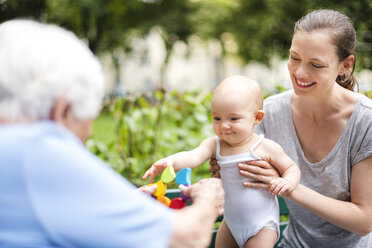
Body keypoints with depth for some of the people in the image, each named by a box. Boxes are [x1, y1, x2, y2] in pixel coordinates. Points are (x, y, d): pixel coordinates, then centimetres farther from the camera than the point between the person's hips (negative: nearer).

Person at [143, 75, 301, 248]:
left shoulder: (267, 147, -16)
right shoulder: (215, 144, -9)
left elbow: (292, 168, -2)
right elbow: (193, 157, -27)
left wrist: (288, 182, -24)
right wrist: (171, 161, -47)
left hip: (262, 224, -4)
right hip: (231, 220, 4)